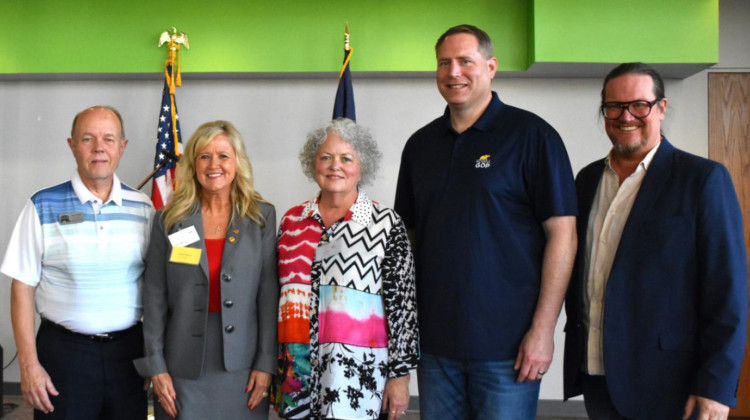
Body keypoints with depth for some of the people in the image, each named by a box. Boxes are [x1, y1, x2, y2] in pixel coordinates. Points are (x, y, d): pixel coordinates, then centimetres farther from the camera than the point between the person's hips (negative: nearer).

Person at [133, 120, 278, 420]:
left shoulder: (262, 216, 1)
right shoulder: (169, 220, 3)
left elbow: (269, 293, -2)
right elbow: (154, 297, 1)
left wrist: (266, 363, -6)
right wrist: (155, 366, -3)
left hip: (242, 365, 0)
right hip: (183, 366, 0)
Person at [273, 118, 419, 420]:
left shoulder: (386, 223, -5)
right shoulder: (292, 220, 7)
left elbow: (402, 303, -5)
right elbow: (283, 292, 14)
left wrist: (400, 374, -6)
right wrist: (271, 363, 14)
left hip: (357, 368, -3)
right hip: (297, 366, 4)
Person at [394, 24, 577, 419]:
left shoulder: (531, 135, -5)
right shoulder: (421, 144, 10)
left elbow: (562, 232, -8)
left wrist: (543, 329, -13)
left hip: (506, 345, -4)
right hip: (433, 341, 5)